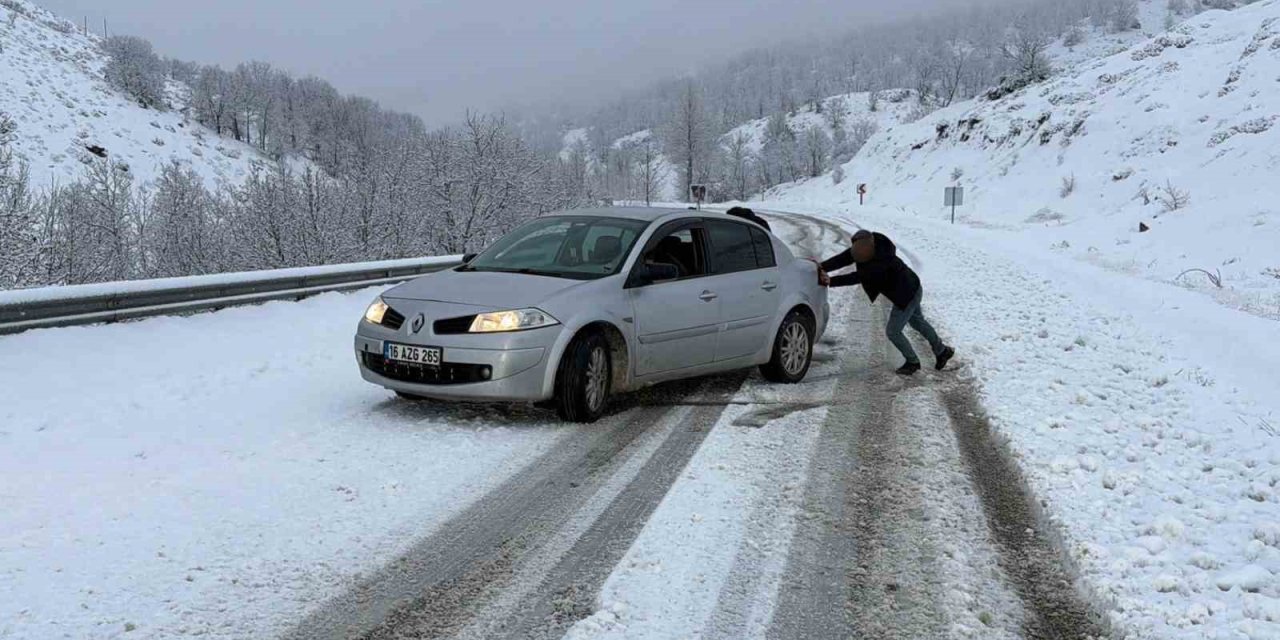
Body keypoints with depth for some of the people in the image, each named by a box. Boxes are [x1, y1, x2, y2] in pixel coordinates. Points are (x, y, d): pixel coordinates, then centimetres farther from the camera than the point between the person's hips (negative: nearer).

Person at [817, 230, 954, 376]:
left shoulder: (882, 262, -39)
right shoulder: (870, 247, -17)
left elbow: (858, 277, -39)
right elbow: (842, 259, -23)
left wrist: (831, 281, -42)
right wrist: (821, 267, -36)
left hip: (907, 295, -9)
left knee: (893, 332, 0)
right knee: (918, 322, 27)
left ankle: (912, 362, 22)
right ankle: (942, 351, 46)